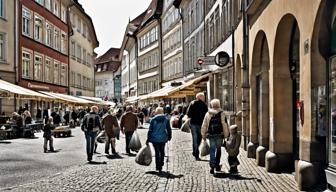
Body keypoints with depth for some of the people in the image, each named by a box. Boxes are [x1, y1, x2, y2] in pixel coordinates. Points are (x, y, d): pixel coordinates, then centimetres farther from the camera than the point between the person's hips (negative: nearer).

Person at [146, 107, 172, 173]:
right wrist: (169, 136, 17)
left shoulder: (153, 119, -3)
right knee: (162, 151, 16)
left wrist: (148, 139, 2)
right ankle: (160, 165, 18)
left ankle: (158, 167, 5)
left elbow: (150, 130, -3)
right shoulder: (166, 119, 0)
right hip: (163, 138, 1)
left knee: (157, 152, 5)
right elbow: (169, 129, 4)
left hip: (155, 139, -1)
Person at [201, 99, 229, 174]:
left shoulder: (208, 114, 3)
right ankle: (217, 165, 21)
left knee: (212, 150, 3)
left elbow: (204, 125, 5)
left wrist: (204, 135, 12)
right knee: (218, 149, 15)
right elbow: (224, 124, -5)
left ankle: (212, 166, -11)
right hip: (219, 135, -1)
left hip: (211, 135, 1)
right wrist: (226, 134, 2)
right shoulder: (221, 114, -2)